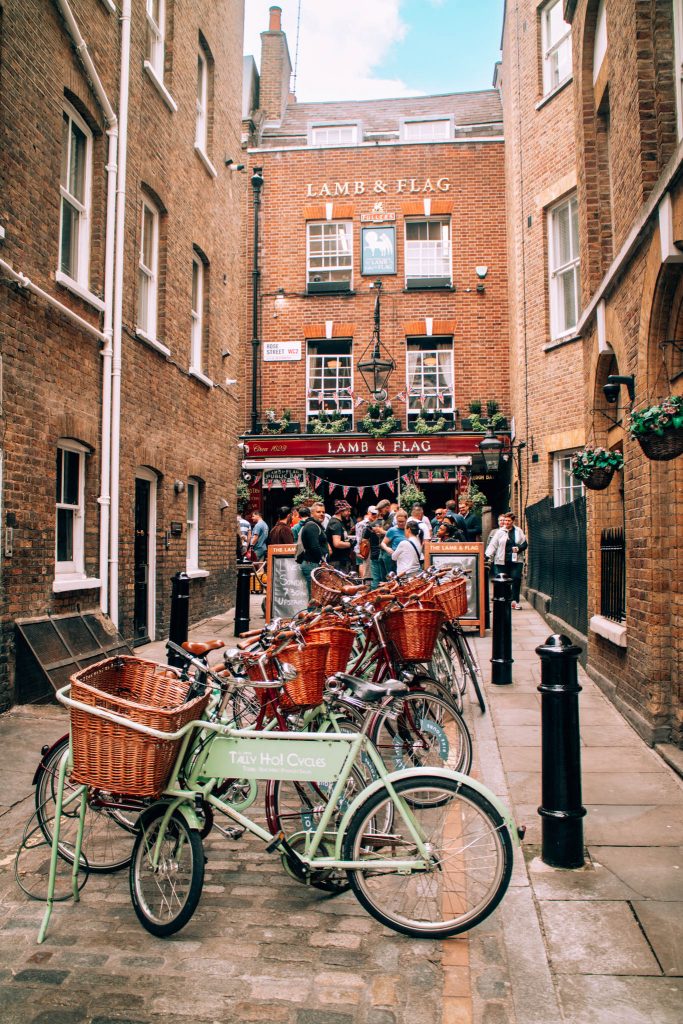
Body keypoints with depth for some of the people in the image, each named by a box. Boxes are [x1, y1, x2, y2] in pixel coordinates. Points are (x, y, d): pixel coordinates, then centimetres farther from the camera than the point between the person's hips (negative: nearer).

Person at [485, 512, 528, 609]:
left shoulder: (518, 531, 10)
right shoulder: (499, 532, 5)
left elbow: (525, 544, 12)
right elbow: (493, 545, 0)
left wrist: (519, 548, -9)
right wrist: (488, 555, -11)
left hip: (516, 560, 1)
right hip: (502, 561, -1)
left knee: (516, 579, -4)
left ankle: (515, 601, 5)